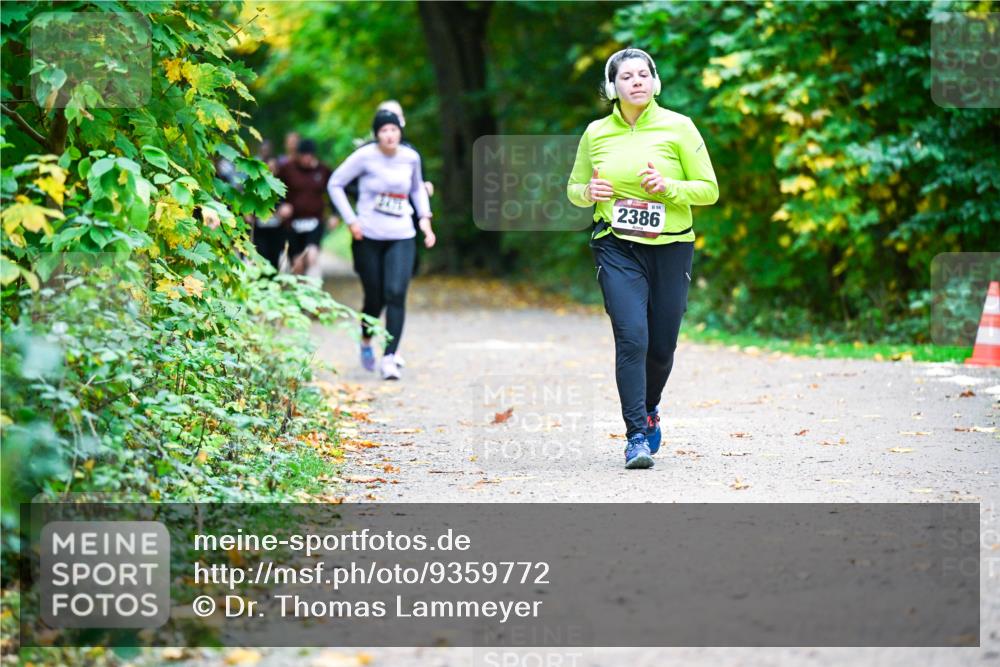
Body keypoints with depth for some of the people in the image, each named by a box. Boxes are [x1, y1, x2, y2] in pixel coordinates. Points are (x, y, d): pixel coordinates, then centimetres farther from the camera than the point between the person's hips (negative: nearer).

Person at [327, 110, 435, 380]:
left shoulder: (410, 157, 2)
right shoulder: (365, 156, -8)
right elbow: (335, 184, -1)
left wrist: (424, 218, 9)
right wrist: (351, 220, -7)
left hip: (402, 237, 2)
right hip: (369, 237, -1)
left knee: (396, 294, -16)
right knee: (374, 298, 5)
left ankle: (389, 357, -17)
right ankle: (366, 341, 36)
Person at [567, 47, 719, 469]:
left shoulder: (678, 127, -1)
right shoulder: (596, 133, 4)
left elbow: (709, 190, 0)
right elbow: (574, 189, 16)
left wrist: (668, 187, -17)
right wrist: (589, 192, -7)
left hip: (670, 248, 0)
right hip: (617, 248, 0)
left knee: (662, 345, 6)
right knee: (631, 337, -16)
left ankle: (648, 409, 38)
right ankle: (637, 437, -12)